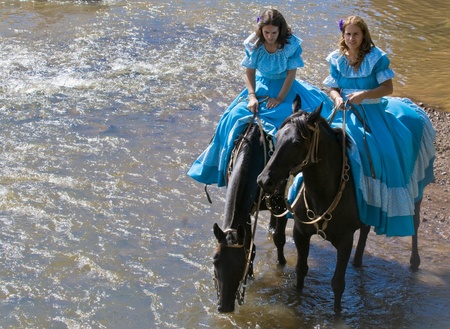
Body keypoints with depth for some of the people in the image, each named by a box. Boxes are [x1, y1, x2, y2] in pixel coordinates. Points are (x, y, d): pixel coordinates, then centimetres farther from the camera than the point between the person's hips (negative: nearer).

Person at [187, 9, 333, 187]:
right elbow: (250, 72, -6)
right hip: (261, 86, 2)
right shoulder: (254, 43, -12)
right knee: (237, 114, -17)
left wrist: (280, 98, -20)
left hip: (285, 86, -1)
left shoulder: (291, 43, -17)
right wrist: (252, 96, -20)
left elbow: (291, 73, -14)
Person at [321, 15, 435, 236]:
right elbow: (333, 88, 8)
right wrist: (337, 98, -14)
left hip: (373, 110, -1)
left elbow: (387, 87, -7)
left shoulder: (376, 57, -3)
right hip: (346, 111, 1)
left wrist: (364, 94, -21)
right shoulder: (336, 59, 6)